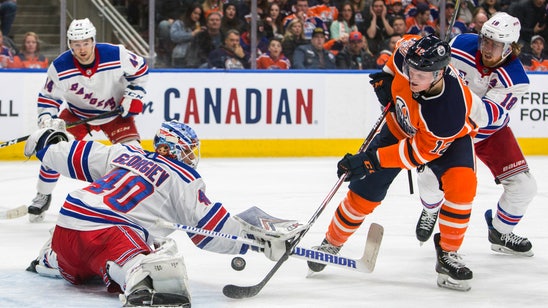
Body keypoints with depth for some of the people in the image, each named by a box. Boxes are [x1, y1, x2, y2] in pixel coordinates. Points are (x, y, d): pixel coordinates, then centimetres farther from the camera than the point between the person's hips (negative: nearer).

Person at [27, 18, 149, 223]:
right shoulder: (59, 68, -25)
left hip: (116, 112, -1)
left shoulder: (116, 55, -27)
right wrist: (47, 121, -29)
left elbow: (140, 69, -8)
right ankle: (42, 197, 11)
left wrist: (134, 95, -15)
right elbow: (48, 98, -13)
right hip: (77, 114, 1)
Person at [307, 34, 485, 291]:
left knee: (462, 183, -31)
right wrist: (387, 75, -8)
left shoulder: (451, 111, -44)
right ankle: (332, 242, 27)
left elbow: (420, 151, -32)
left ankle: (448, 255, -14)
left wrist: (371, 161, -32)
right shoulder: (409, 52, -33)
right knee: (364, 193, 3)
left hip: (449, 138, -4)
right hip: (400, 126, 4)